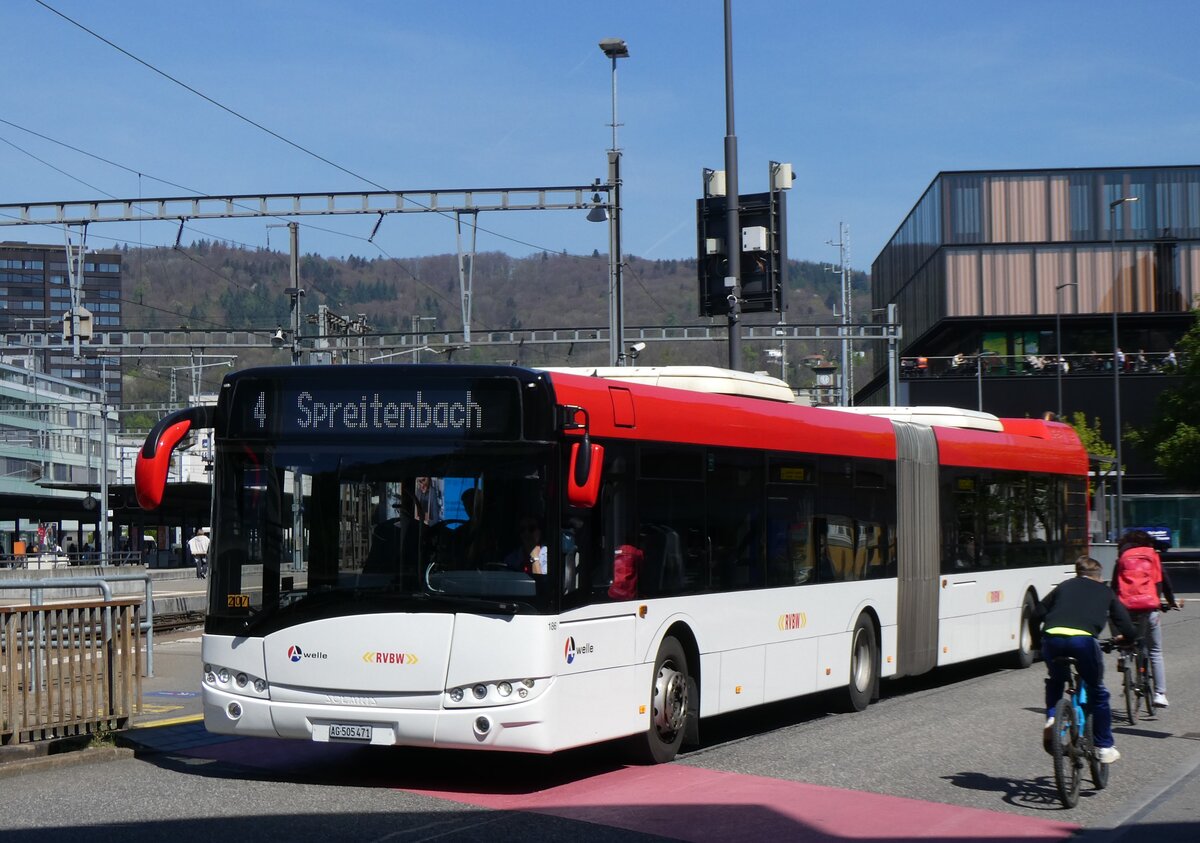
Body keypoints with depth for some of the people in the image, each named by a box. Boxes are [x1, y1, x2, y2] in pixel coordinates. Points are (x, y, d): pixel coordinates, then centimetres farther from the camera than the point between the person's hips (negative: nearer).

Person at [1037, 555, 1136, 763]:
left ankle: (1051, 718, 14)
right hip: (1083, 639, -2)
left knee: (1055, 682, 34)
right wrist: (1126, 638, 46)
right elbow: (1126, 627, 24)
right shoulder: (1105, 592, 27)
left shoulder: (1063, 586, 31)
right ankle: (1104, 747, 22)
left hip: (1052, 637, 2)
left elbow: (1039, 612, 25)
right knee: (1097, 692, 19)